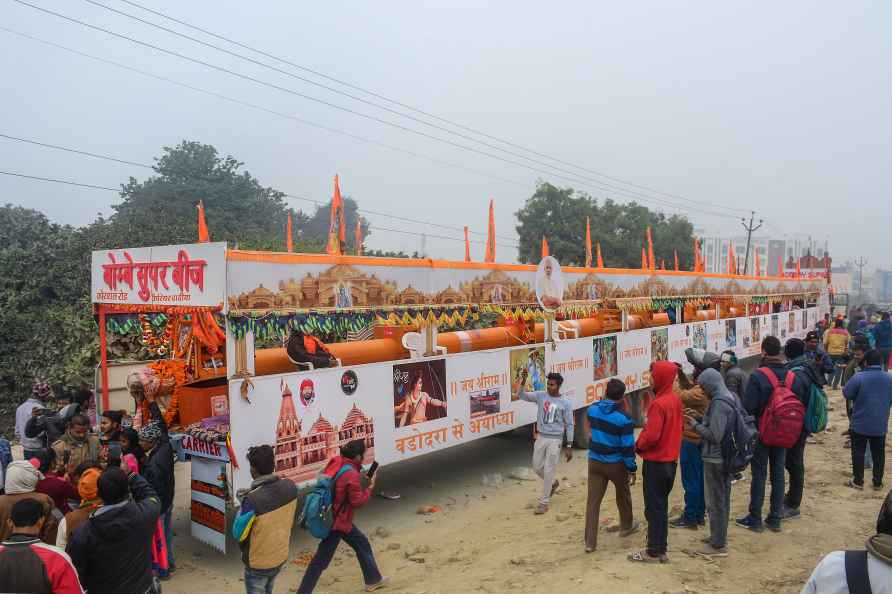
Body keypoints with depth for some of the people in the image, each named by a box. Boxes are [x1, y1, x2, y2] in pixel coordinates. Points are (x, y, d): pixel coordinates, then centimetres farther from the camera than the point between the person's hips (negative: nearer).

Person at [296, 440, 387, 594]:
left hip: (330, 516, 9)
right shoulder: (352, 475, -26)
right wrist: (370, 486, -6)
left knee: (362, 544, 21)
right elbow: (358, 501, -19)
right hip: (338, 522, -9)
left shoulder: (336, 462, -5)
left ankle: (373, 579, 36)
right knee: (321, 560, 6)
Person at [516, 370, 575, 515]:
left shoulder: (565, 403, -8)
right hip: (541, 438, 4)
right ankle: (553, 483, 42)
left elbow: (569, 425, -3)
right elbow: (521, 395, -11)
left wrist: (569, 447, -5)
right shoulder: (540, 396, -2)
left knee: (548, 471, -1)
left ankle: (544, 502, 11)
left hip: (555, 440, -4)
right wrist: (523, 381, -29)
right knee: (537, 467, 13)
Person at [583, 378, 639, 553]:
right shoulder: (623, 418, -20)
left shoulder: (592, 409, -5)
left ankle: (590, 541, 1)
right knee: (623, 494, 23)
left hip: (594, 461, 3)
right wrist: (632, 469, -8)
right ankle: (626, 526, 45)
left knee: (593, 500, 3)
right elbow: (628, 447, -16)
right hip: (616, 464, -3)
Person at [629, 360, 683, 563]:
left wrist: (638, 445, -8)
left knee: (654, 508, 2)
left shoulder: (658, 404, -23)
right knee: (661, 505, 17)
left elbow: (651, 435, -26)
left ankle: (653, 552, 10)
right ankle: (661, 549, 24)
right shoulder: (676, 399, 5)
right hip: (671, 459, 8)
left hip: (656, 462, -8)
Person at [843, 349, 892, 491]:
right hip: (880, 425, 4)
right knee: (878, 454, 14)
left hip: (860, 424, -4)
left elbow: (846, 393, -10)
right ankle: (878, 482, 21)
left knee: (858, 452, 7)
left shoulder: (859, 377, -18)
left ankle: (858, 481, 11)